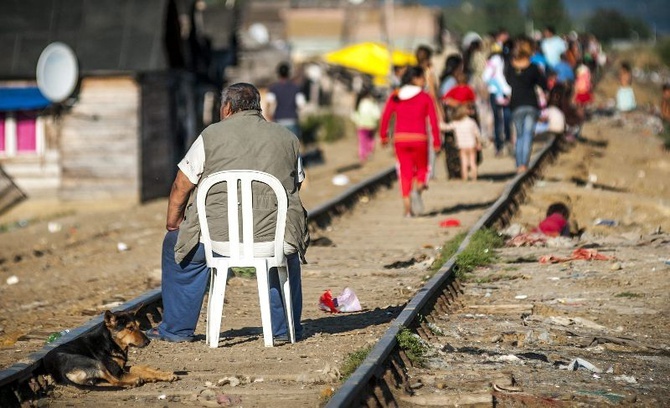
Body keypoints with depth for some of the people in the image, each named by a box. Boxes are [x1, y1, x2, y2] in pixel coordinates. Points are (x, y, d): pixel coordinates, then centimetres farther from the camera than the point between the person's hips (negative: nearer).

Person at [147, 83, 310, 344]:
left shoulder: (211, 136, 1)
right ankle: (285, 328, 35)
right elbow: (295, 186, 19)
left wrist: (172, 223, 21)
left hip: (219, 236, -2)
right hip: (275, 238, 2)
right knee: (288, 247, 37)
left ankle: (177, 329, 30)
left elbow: (181, 185, 5)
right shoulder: (288, 139, 10)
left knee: (176, 245, 27)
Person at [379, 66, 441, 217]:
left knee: (405, 171, 10)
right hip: (419, 138, -2)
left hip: (400, 139, 2)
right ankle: (418, 189, -16)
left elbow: (385, 116, 0)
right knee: (422, 168, 17)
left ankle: (407, 207, -2)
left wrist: (383, 135, 9)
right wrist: (436, 142, 1)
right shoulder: (425, 97, -1)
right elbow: (433, 120, -4)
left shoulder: (395, 97, 6)